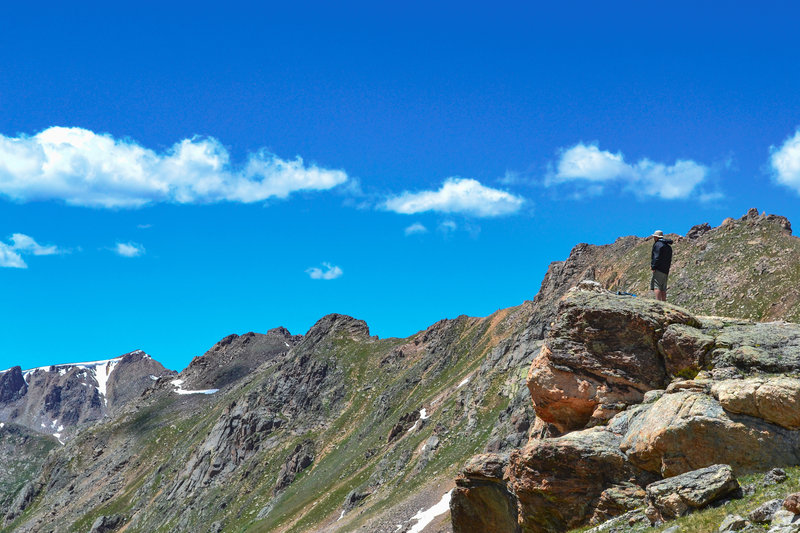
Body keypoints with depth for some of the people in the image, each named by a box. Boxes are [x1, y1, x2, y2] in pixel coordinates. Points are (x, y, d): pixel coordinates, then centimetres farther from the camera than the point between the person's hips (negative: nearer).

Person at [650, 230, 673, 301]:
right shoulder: (669, 247, 23)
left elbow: (657, 257, -15)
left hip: (658, 269, -9)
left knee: (656, 287, -14)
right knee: (663, 289, 12)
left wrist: (653, 267, -13)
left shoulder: (657, 244, -5)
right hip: (666, 271, 9)